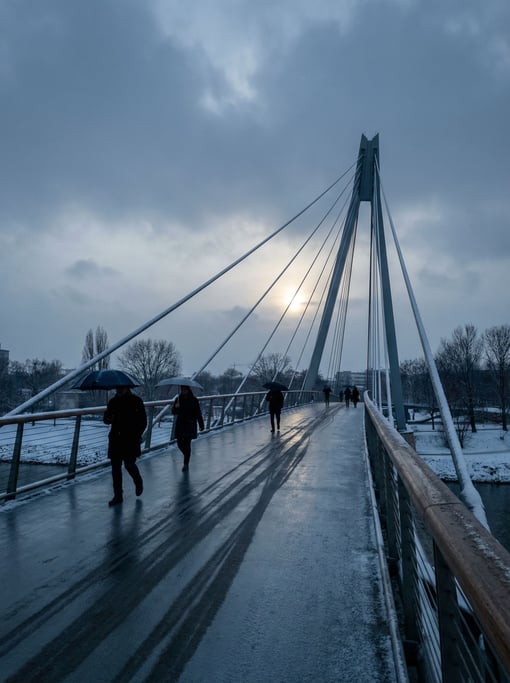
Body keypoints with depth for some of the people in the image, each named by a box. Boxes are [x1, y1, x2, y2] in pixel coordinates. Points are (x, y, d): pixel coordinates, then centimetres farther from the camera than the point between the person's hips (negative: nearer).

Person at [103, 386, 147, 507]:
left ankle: (138, 483, 27)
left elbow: (143, 421, -1)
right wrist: (108, 418, -11)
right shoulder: (113, 401, 8)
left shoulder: (136, 401, -3)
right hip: (116, 439, 4)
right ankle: (117, 495, 16)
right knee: (115, 467, 5)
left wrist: (137, 435, -12)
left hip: (131, 439, -4)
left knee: (129, 464, -5)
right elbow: (106, 418, 13)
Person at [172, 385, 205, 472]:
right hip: (180, 425, 3)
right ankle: (187, 456, 33)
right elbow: (173, 412, 1)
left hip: (190, 425, -3)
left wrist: (201, 425, -4)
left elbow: (198, 413, -3)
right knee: (180, 444, 3)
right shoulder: (178, 399, 4)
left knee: (187, 444, -5)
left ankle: (186, 464, 7)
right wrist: (176, 407, -21)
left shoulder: (194, 400, -4)